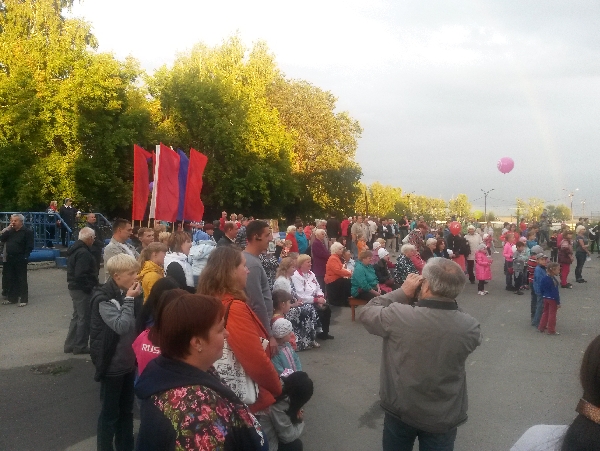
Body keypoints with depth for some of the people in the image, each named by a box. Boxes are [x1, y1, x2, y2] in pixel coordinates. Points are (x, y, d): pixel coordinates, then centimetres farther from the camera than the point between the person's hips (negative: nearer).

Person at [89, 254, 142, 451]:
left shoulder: (129, 294, 1)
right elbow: (121, 326, -28)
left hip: (129, 362, 7)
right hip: (113, 365, -7)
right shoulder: (103, 298, -17)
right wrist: (129, 300, -24)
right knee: (109, 413, 8)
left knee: (126, 410, 20)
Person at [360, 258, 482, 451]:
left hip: (400, 411, -1)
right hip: (444, 418, 1)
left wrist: (402, 293, -8)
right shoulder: (470, 327, -22)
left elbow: (366, 312, -8)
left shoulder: (397, 315, -28)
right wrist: (446, 301, -6)